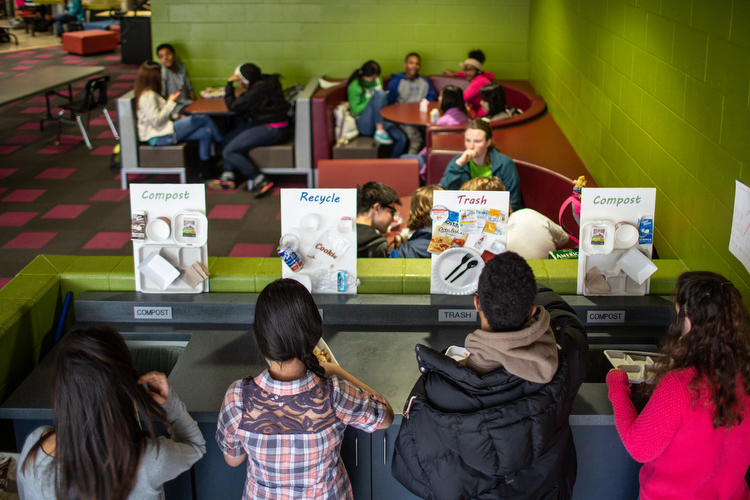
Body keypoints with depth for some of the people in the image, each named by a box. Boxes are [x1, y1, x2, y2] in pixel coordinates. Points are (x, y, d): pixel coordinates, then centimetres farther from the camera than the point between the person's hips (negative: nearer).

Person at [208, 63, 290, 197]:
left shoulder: (257, 91, -21)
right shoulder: (267, 82, 8)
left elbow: (232, 106, -14)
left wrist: (229, 84, -7)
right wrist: (243, 93, 5)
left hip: (272, 130, -11)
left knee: (229, 152, -13)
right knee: (230, 137, 16)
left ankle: (259, 180, -12)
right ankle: (228, 176, 12)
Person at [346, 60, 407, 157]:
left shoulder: (378, 80, 12)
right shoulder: (354, 86, -8)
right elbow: (356, 110, -11)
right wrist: (372, 100, -14)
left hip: (380, 121, 6)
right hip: (365, 125, -6)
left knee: (401, 138, -21)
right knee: (379, 93, -28)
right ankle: (380, 131, -33)